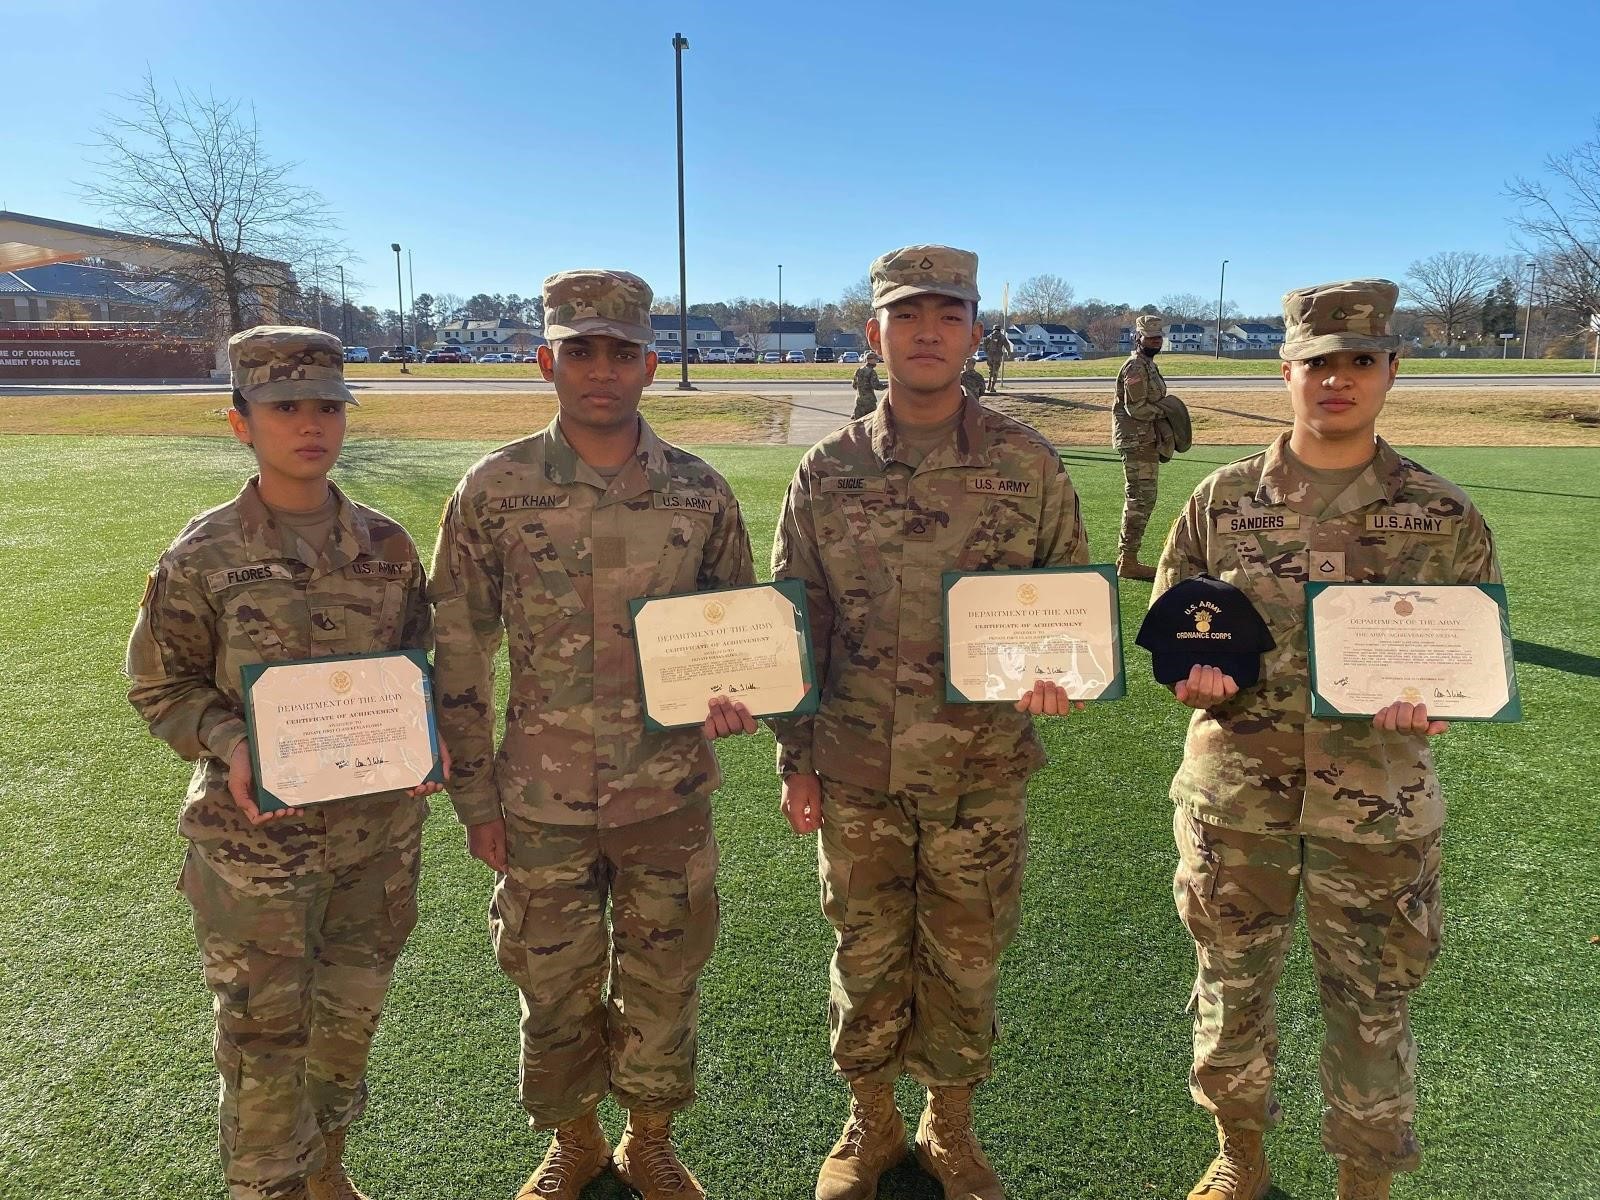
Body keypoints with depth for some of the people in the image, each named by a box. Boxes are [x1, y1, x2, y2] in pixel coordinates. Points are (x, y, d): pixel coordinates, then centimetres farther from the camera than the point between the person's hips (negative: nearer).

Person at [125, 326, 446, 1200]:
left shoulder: (387, 546, 0)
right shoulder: (203, 558, -9)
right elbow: (159, 685, -2)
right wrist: (227, 744, -20)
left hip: (381, 831, 4)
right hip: (257, 840, -4)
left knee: (351, 1014, 20)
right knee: (263, 1035, 9)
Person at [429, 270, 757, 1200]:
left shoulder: (701, 493, -4)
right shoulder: (494, 492, -7)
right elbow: (459, 655, -2)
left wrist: (734, 696, -14)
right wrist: (475, 795, -1)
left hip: (670, 794, 1)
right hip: (542, 802, 0)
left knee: (662, 983, 17)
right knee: (556, 990, 17)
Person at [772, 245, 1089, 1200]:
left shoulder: (1029, 465, -4)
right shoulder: (828, 472, -1)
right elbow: (794, 627, 4)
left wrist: (1059, 668, -16)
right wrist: (795, 758, 3)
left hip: (983, 771, 0)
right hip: (857, 771, 1)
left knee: (964, 957, 15)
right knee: (867, 953, 16)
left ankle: (951, 1123, 40)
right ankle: (871, 1122, 40)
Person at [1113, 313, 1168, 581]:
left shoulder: (1149, 365, 19)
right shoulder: (1136, 367, -14)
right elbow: (1136, 408, -20)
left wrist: (1164, 412, 6)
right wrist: (1166, 412, -10)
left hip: (1146, 442, 11)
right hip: (1137, 442, -11)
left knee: (1140, 500, 14)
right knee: (1140, 500, -9)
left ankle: (1125, 557, 21)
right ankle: (1128, 561, -5)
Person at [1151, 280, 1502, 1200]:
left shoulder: (1444, 514, -2)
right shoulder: (1223, 499, 0)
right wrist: (1193, 667, -13)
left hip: (1379, 803, -1)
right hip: (1235, 792, 1)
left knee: (1373, 1007, 13)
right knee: (1232, 985, 16)